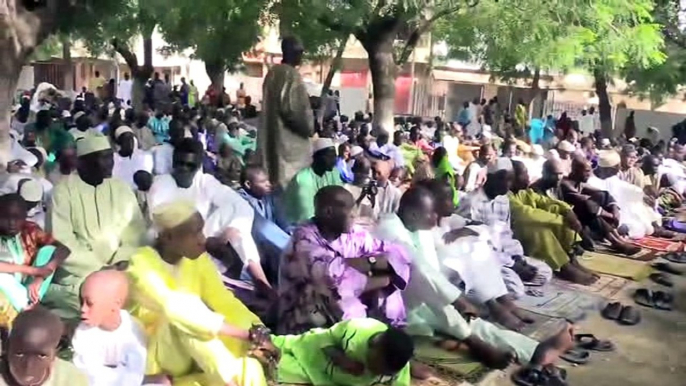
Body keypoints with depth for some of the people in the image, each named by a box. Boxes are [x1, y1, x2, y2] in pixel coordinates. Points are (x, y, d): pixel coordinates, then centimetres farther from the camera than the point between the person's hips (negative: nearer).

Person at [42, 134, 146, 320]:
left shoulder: (121, 188, 7)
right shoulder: (64, 191, -5)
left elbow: (136, 233, 2)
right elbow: (62, 243, -12)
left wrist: (122, 261, -15)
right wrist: (97, 269, -17)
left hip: (116, 268, 5)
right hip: (78, 271, -5)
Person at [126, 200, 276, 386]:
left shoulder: (197, 258, -5)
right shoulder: (142, 266, -25)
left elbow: (224, 301, -8)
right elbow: (177, 311, -37)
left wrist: (256, 330, -27)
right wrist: (248, 335, -40)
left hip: (192, 354, 5)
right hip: (152, 354, -5)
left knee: (249, 369, -22)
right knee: (183, 321, -36)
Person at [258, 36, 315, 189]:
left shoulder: (272, 72, 10)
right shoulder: (291, 74, -16)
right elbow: (293, 109, -20)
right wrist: (309, 127, -6)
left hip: (272, 134, 9)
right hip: (290, 138, -9)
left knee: (277, 174, 13)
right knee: (292, 177, -4)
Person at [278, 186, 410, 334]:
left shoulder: (354, 234, 0)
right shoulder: (304, 240, -18)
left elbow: (399, 256, -4)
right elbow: (336, 277, -31)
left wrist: (370, 262, -22)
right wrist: (387, 279, -20)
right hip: (308, 326, -5)